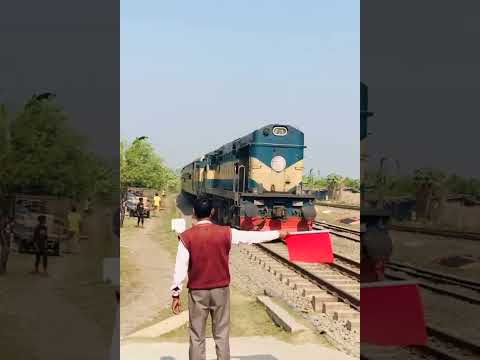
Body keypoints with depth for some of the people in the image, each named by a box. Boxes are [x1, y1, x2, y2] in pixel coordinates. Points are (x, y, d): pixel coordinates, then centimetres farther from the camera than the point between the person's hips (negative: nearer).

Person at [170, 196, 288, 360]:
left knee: (197, 337, 6)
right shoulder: (226, 233, -6)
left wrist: (175, 295, -1)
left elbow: (180, 268, -10)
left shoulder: (186, 237, -10)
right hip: (220, 290, 1)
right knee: (222, 335, 10)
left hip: (197, 292, -1)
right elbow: (254, 236, 5)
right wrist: (278, 234, 20)